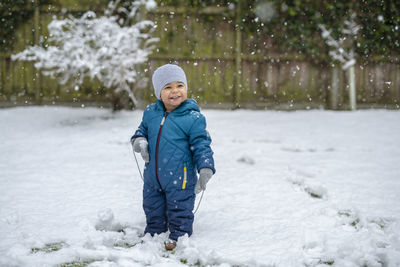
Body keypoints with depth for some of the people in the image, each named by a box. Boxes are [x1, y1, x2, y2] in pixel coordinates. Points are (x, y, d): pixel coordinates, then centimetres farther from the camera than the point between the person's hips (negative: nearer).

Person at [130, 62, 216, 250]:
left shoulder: (193, 118, -12)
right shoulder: (150, 113, 2)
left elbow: (201, 145, -9)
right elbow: (143, 130, 19)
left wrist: (205, 169, -19)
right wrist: (139, 141, -4)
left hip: (180, 178, -5)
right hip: (152, 177, 5)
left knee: (179, 211, 7)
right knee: (153, 212, 21)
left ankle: (178, 238, 25)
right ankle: (152, 235, 40)